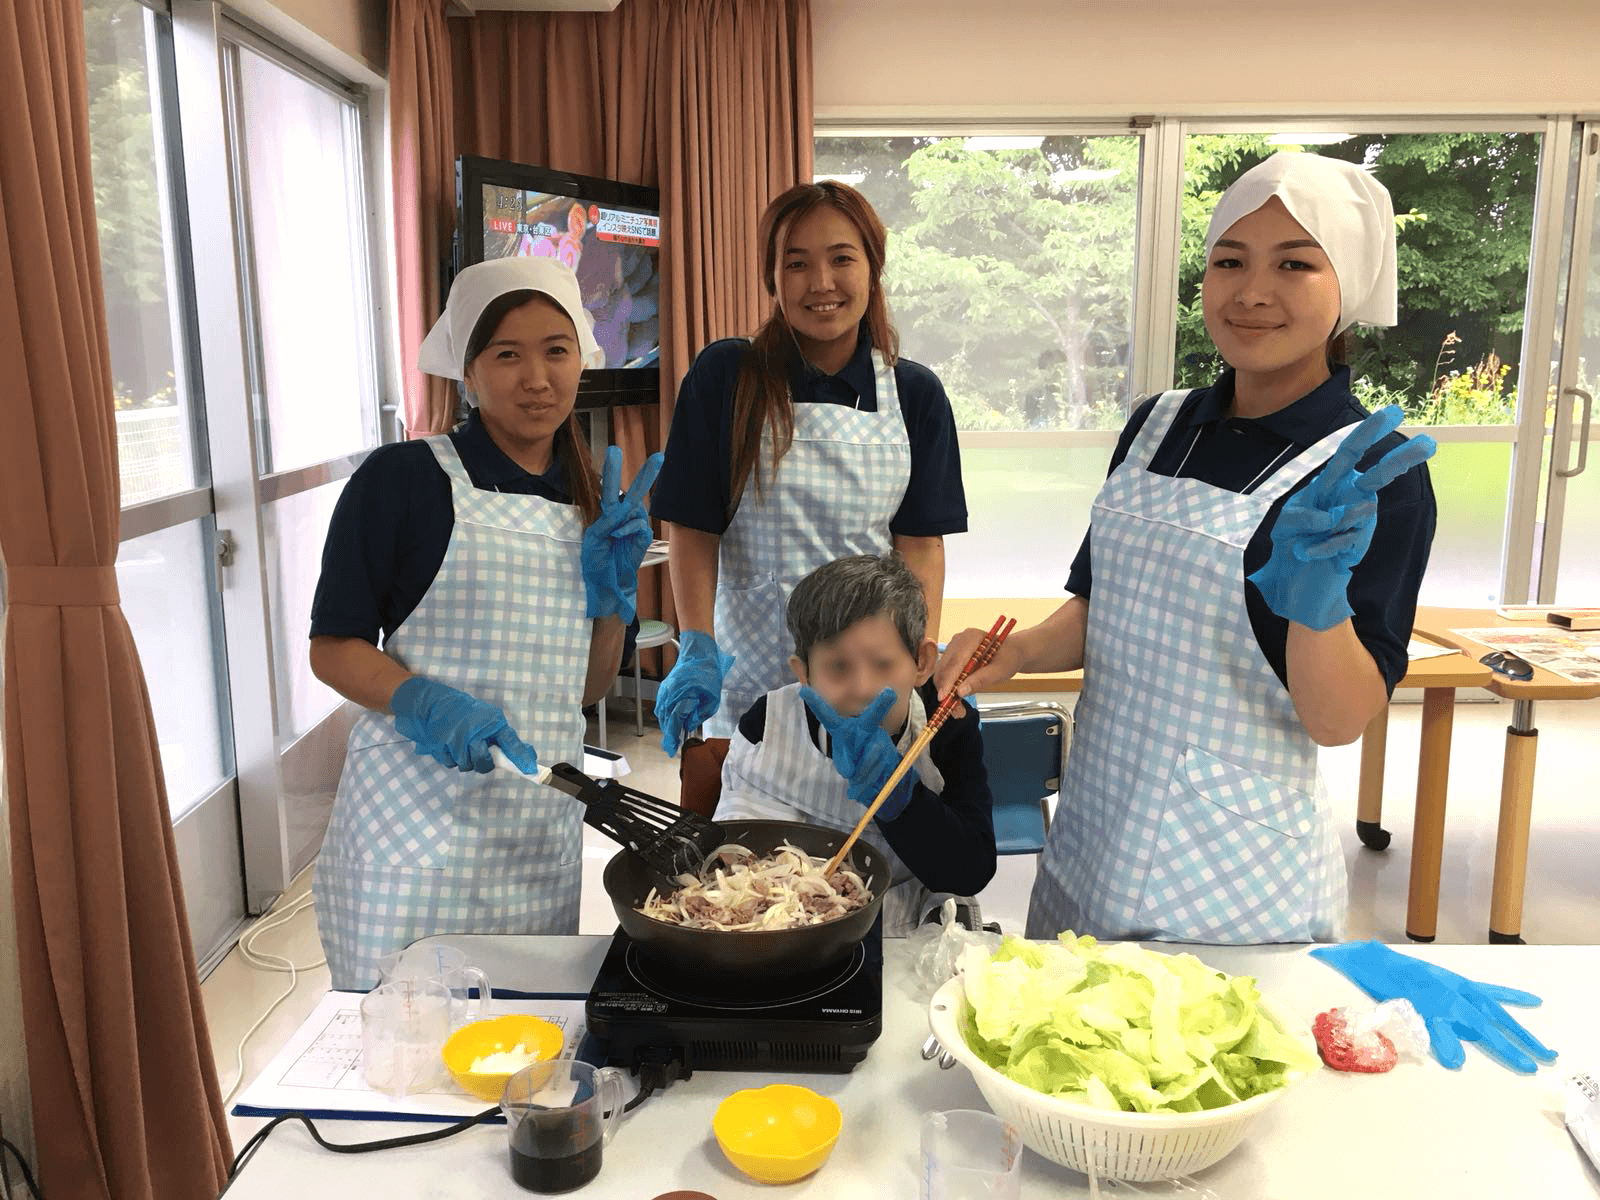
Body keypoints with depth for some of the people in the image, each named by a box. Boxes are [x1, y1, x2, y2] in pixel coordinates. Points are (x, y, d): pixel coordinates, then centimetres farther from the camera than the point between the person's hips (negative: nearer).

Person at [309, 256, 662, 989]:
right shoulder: (402, 477, -6)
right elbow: (333, 648, -4)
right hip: (422, 809, -4)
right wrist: (422, 703, -21)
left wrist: (611, 588, -3)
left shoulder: (593, 502, 11)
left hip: (544, 821, 5)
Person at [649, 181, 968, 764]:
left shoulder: (915, 394, 3)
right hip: (749, 670, -1)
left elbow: (921, 544, 1)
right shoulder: (725, 376, -2)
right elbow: (694, 533, -3)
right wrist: (697, 651, -13)